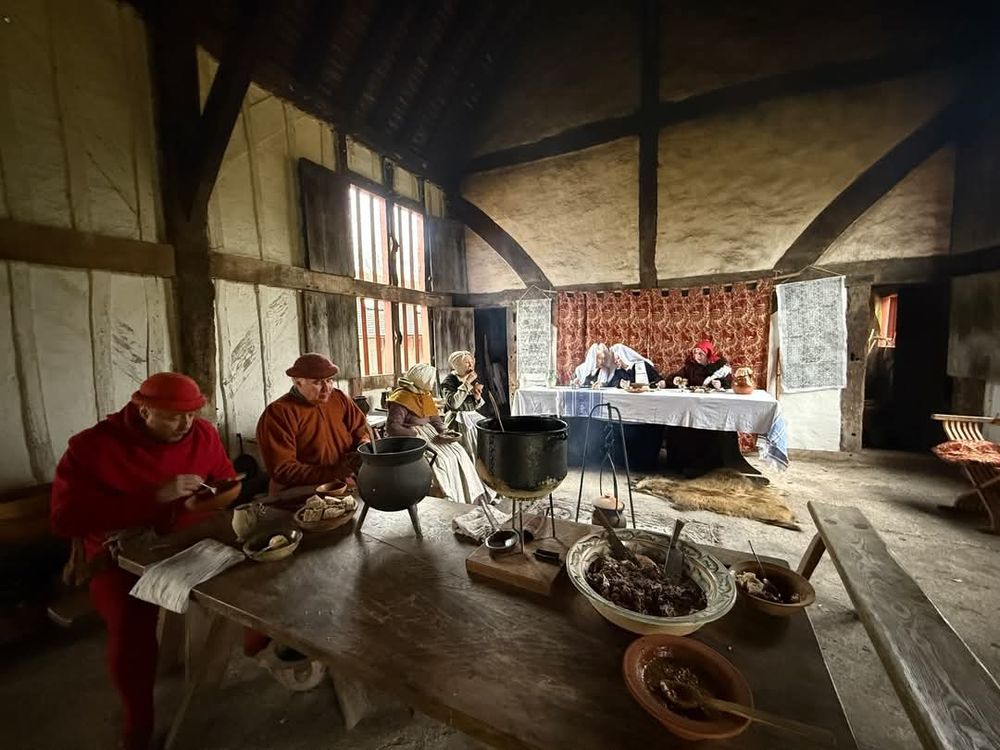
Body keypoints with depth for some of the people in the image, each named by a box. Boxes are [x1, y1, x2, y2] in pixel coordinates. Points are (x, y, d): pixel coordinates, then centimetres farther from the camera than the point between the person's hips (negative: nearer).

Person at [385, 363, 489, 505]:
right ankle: (451, 499, -15)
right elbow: (392, 427, -20)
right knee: (439, 459, -27)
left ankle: (471, 496, -4)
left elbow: (435, 418, 15)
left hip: (430, 432, 7)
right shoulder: (402, 398, -14)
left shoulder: (425, 395, 11)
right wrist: (416, 436, -23)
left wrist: (444, 430, -5)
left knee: (458, 453, -10)